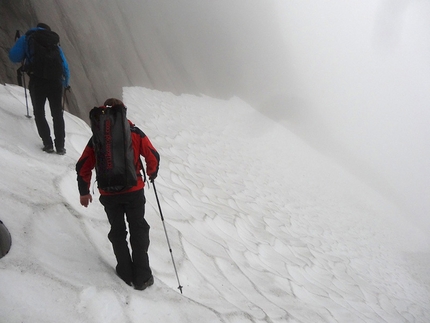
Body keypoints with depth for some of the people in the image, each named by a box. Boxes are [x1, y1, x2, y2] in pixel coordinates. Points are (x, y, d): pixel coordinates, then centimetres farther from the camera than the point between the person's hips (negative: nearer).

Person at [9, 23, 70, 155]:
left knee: (39, 112, 13)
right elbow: (65, 67, 21)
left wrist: (25, 58, 25)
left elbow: (13, 56, 4)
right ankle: (60, 146, 10)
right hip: (55, 82, 2)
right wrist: (65, 83, 35)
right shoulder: (55, 44, 23)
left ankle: (48, 144, 3)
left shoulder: (27, 38, 15)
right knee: (57, 114, 14)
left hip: (37, 81, -2)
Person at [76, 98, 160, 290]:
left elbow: (83, 167, -1)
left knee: (117, 232, 18)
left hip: (108, 194, 1)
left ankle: (126, 273, 21)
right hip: (134, 190, -1)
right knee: (139, 230, 12)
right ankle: (142, 276, 10)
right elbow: (153, 157, -5)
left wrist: (84, 192, 12)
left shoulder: (97, 138, -2)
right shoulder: (135, 134, -5)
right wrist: (152, 174, 15)